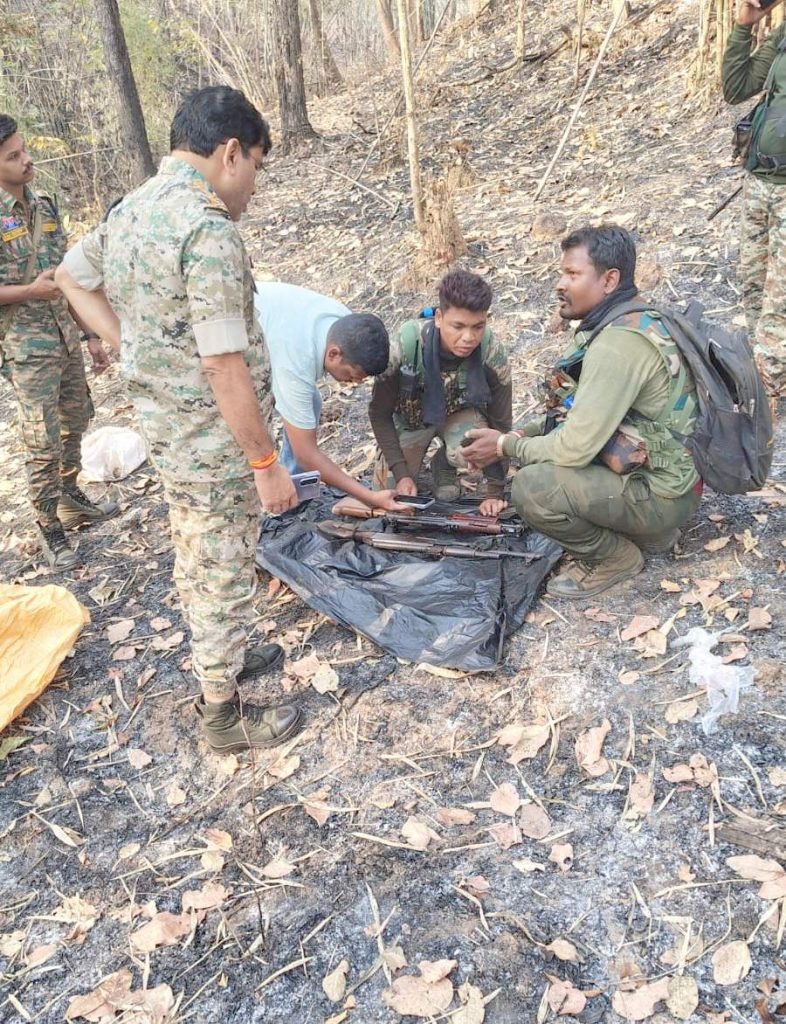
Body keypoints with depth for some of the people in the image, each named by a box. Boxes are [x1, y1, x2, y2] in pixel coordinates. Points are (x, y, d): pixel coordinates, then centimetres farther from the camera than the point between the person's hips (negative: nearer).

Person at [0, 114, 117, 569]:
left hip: (67, 339, 7)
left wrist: (92, 335, 12)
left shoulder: (44, 204, 7)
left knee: (75, 423, 18)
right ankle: (50, 529, 14)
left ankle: (72, 501, 37)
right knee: (43, 444, -1)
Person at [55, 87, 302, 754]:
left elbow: (71, 277, 20)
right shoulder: (208, 227, -24)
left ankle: (217, 659, 45)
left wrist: (133, 346, 12)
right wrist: (267, 463, -19)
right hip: (213, 440, -9)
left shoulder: (131, 209, 5)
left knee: (196, 559, 24)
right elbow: (225, 366, -26)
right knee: (225, 576, 6)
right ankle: (225, 715, 24)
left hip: (164, 423, 9)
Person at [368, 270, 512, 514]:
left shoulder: (493, 354, -31)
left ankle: (444, 463, 3)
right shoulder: (404, 347, -33)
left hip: (459, 413, 0)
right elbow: (379, 413, -18)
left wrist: (495, 492, -18)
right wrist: (401, 473, -22)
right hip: (412, 415, 1)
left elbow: (500, 422, -18)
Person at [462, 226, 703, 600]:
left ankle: (615, 557, 2)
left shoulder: (618, 342, -25)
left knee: (531, 487, -24)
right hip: (657, 470, 10)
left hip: (659, 491, -10)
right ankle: (646, 530, 15)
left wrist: (506, 446, -10)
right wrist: (520, 435, 0)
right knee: (540, 445, 16)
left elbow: (576, 447, -26)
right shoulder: (630, 321, 6)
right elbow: (582, 413, 13)